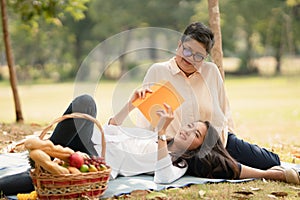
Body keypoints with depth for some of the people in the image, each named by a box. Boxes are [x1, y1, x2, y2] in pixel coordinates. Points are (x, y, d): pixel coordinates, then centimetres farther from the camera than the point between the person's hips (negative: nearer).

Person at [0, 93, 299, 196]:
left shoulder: (179, 164, 8)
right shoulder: (149, 135, 30)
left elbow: (164, 177, -18)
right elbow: (111, 130, 29)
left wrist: (162, 130, -20)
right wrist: (131, 104, 15)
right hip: (89, 143, 6)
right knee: (85, 102, -24)